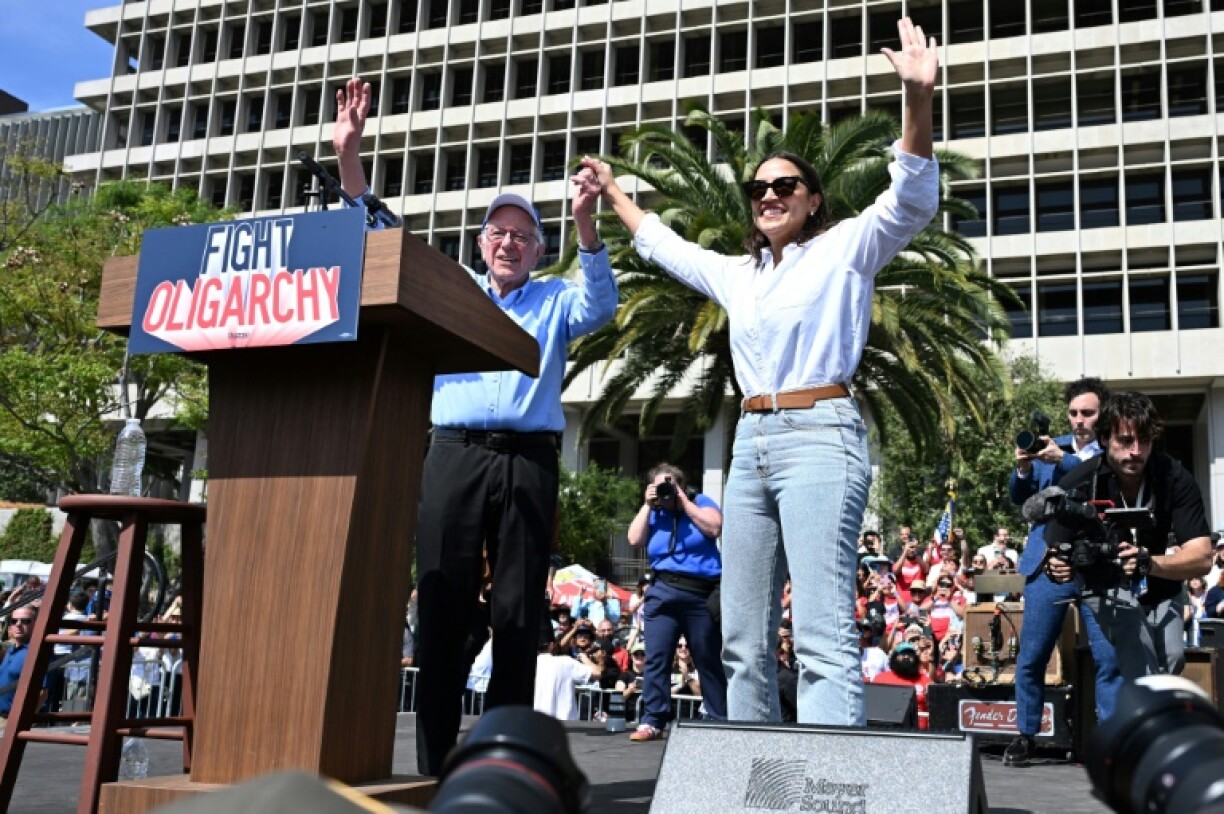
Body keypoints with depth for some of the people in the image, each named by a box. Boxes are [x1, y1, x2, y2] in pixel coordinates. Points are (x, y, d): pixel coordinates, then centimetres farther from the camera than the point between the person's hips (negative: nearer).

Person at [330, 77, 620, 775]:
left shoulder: (556, 302, 16)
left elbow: (600, 305, -4)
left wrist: (587, 225, -20)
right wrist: (350, 153, 5)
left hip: (528, 460, -1)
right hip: (454, 454, 1)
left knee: (518, 612, -1)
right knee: (442, 606, -3)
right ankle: (436, 763, 1)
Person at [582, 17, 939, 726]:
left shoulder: (846, 249, 6)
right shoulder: (738, 275, 23)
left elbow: (913, 200, -9)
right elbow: (663, 244, 39)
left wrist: (918, 98, -22)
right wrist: (614, 194, 46)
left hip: (820, 436, -7)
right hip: (751, 442, 7)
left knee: (825, 635, -17)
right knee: (744, 640, 5)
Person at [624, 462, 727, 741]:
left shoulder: (700, 502, 7)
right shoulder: (652, 513, 14)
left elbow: (714, 528, -11)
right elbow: (635, 540, 0)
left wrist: (684, 502, -8)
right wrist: (648, 505, -1)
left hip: (702, 594, -2)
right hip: (664, 592, 2)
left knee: (708, 660, 5)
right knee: (655, 657, -6)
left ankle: (718, 721, 15)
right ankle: (652, 721, -5)